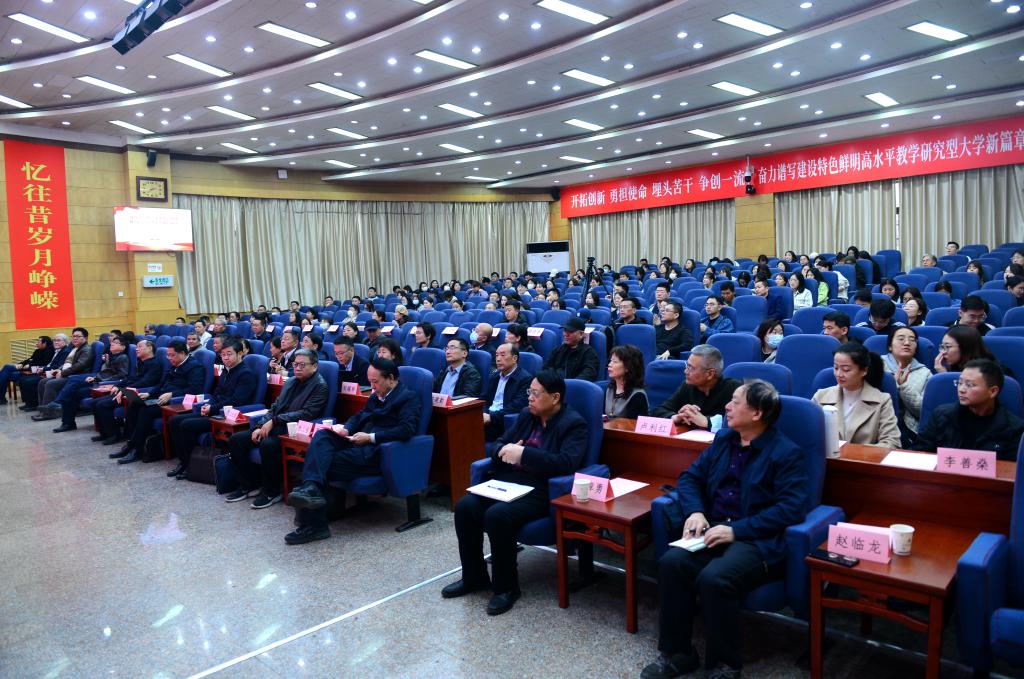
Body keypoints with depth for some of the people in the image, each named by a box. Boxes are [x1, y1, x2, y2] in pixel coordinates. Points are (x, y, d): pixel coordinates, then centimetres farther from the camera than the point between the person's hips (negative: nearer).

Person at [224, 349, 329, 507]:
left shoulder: (320, 386, -5)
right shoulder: (290, 382, 20)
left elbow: (307, 414, -16)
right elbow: (275, 407, 19)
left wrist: (274, 421, -18)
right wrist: (260, 426, 1)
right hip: (275, 428, 8)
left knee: (268, 444, -35)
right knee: (235, 439, -5)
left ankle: (271, 492, -15)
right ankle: (248, 485, 7)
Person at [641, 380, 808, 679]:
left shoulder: (787, 453, -6)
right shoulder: (723, 439, 14)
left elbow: (792, 508, -15)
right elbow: (690, 477, 17)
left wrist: (736, 530, -21)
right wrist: (695, 512, -5)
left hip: (758, 540, -6)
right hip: (714, 530, 6)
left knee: (714, 578, -33)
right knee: (671, 562, -23)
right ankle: (676, 652, -6)